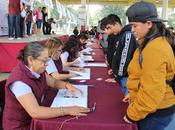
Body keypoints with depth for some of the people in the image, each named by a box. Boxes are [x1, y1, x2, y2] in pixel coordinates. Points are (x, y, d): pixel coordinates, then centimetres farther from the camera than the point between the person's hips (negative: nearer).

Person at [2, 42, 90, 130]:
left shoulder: (37, 70, -5)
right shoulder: (19, 80, -29)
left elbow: (53, 82, 12)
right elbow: (35, 112, -36)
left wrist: (67, 85, -9)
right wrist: (68, 110, -34)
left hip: (36, 119, 7)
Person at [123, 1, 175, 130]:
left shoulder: (154, 49, -27)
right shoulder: (156, 42, 6)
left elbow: (152, 91, -29)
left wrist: (132, 114, -18)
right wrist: (134, 94, 16)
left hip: (155, 112, -9)